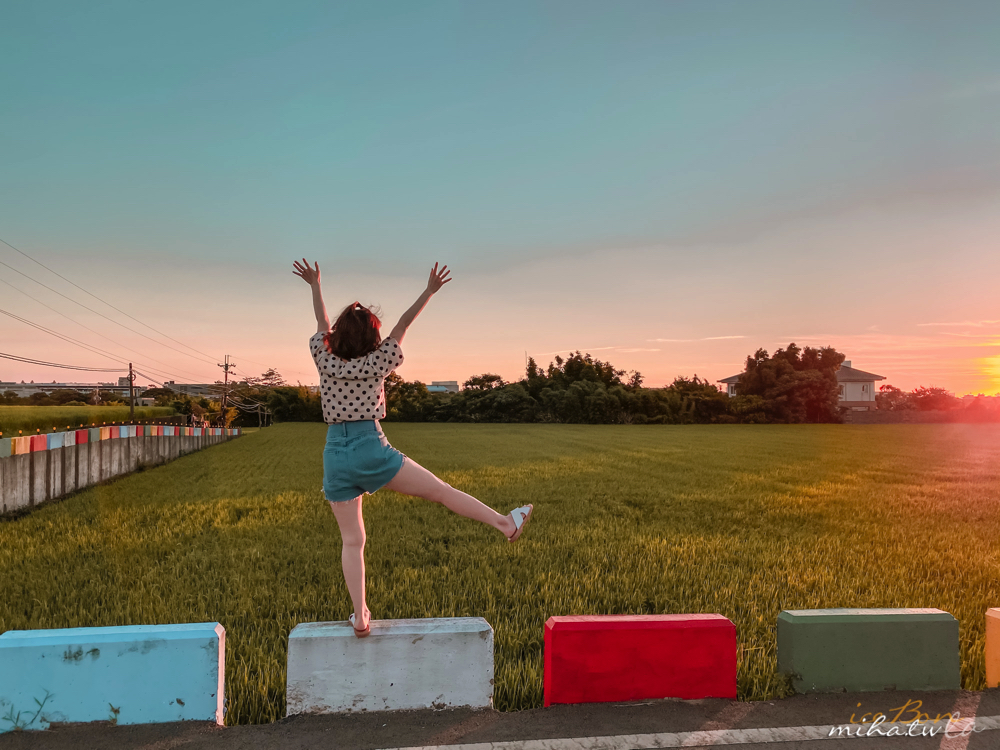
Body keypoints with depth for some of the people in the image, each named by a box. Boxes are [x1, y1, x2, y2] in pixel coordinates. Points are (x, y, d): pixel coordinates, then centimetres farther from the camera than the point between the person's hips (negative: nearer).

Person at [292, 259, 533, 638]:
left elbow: (322, 324, 19)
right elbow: (402, 325, 1)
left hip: (335, 456, 3)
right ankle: (505, 523, 3)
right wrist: (429, 292, 6)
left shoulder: (326, 362, 4)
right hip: (371, 450, -3)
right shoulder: (375, 364, -2)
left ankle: (360, 617, 7)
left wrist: (315, 285, 28)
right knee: (440, 489, 2)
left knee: (352, 541, 7)